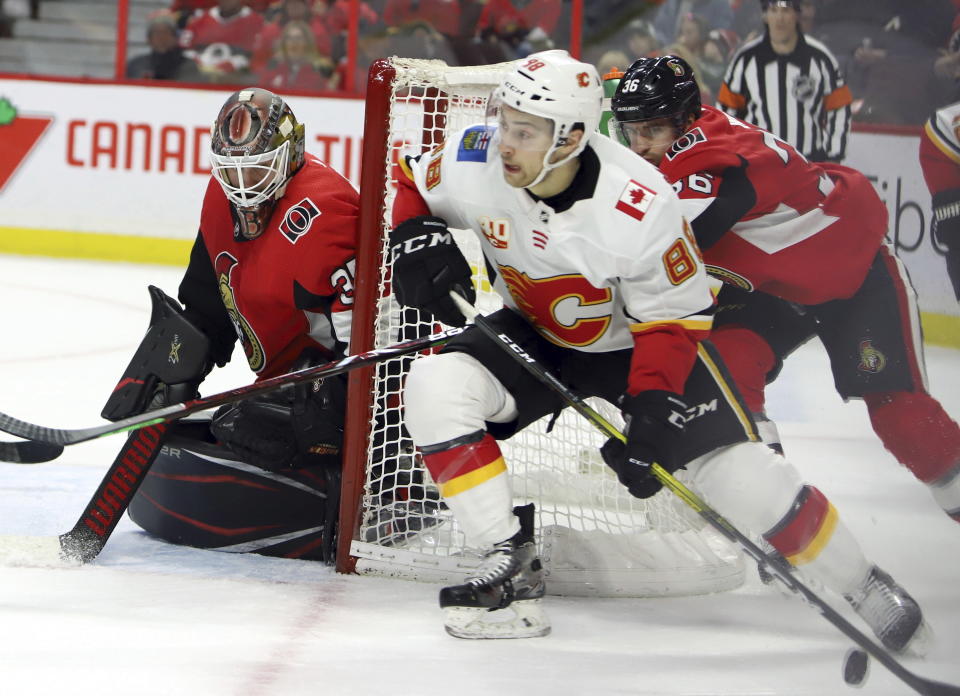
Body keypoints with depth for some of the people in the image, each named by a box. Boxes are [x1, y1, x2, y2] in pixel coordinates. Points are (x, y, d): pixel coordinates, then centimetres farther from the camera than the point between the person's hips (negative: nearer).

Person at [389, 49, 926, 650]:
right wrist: (418, 238, -21)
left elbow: (675, 317, -21)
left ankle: (862, 585, 8)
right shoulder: (475, 161, -23)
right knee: (434, 389, -22)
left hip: (636, 341, -4)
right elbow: (411, 187, 0)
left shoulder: (639, 206, -33)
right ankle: (512, 561, -13)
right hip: (535, 336, 4)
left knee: (739, 472, -14)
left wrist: (653, 407, -32)